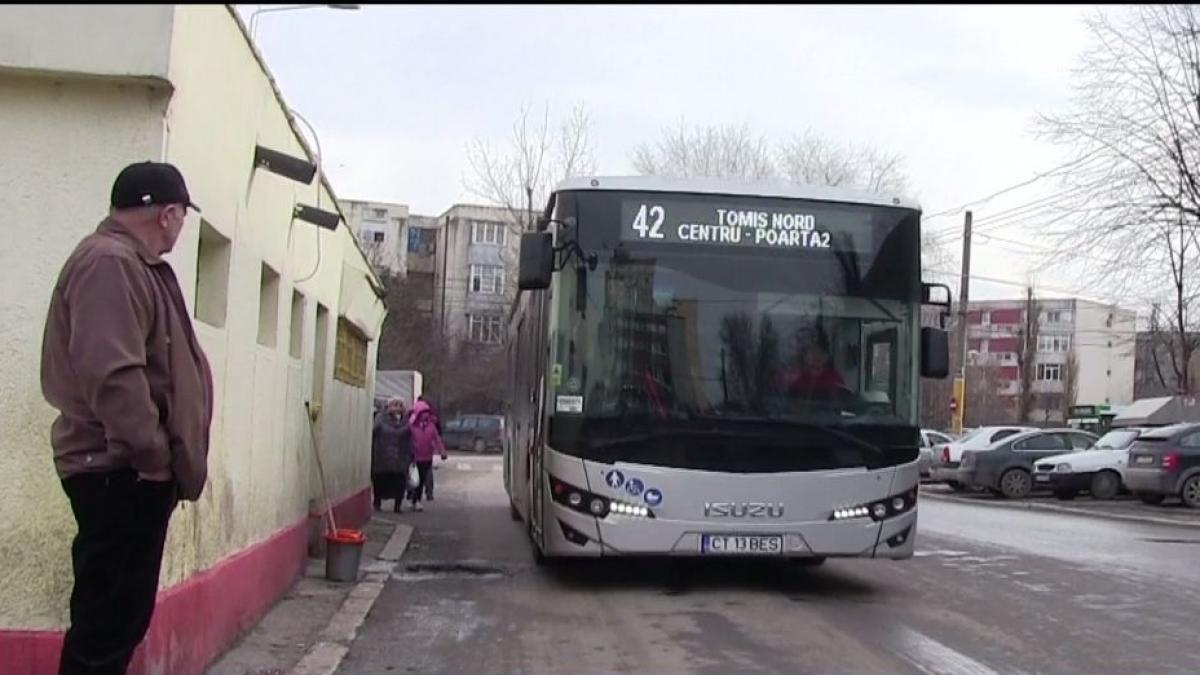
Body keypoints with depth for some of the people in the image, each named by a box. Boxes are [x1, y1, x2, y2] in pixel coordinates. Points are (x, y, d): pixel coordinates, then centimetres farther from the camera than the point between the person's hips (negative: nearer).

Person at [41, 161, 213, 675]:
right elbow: (112, 373, -26)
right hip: (119, 472, -11)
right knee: (109, 619, -7)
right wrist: (153, 454, -21)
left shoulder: (133, 265, 19)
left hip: (130, 470, 11)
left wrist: (162, 456, 20)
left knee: (122, 613, 17)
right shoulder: (110, 263, -16)